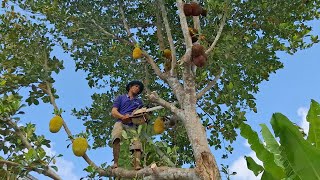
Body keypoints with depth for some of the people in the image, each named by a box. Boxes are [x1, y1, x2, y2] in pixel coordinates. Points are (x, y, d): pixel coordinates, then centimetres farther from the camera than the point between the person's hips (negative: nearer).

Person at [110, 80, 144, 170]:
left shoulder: (139, 101, 31)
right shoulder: (121, 98, 23)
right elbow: (113, 112, 10)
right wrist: (123, 117, -11)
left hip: (132, 125, 3)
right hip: (120, 122, -2)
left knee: (137, 145, -24)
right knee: (116, 137, -36)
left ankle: (137, 166, -40)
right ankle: (115, 162, -35)